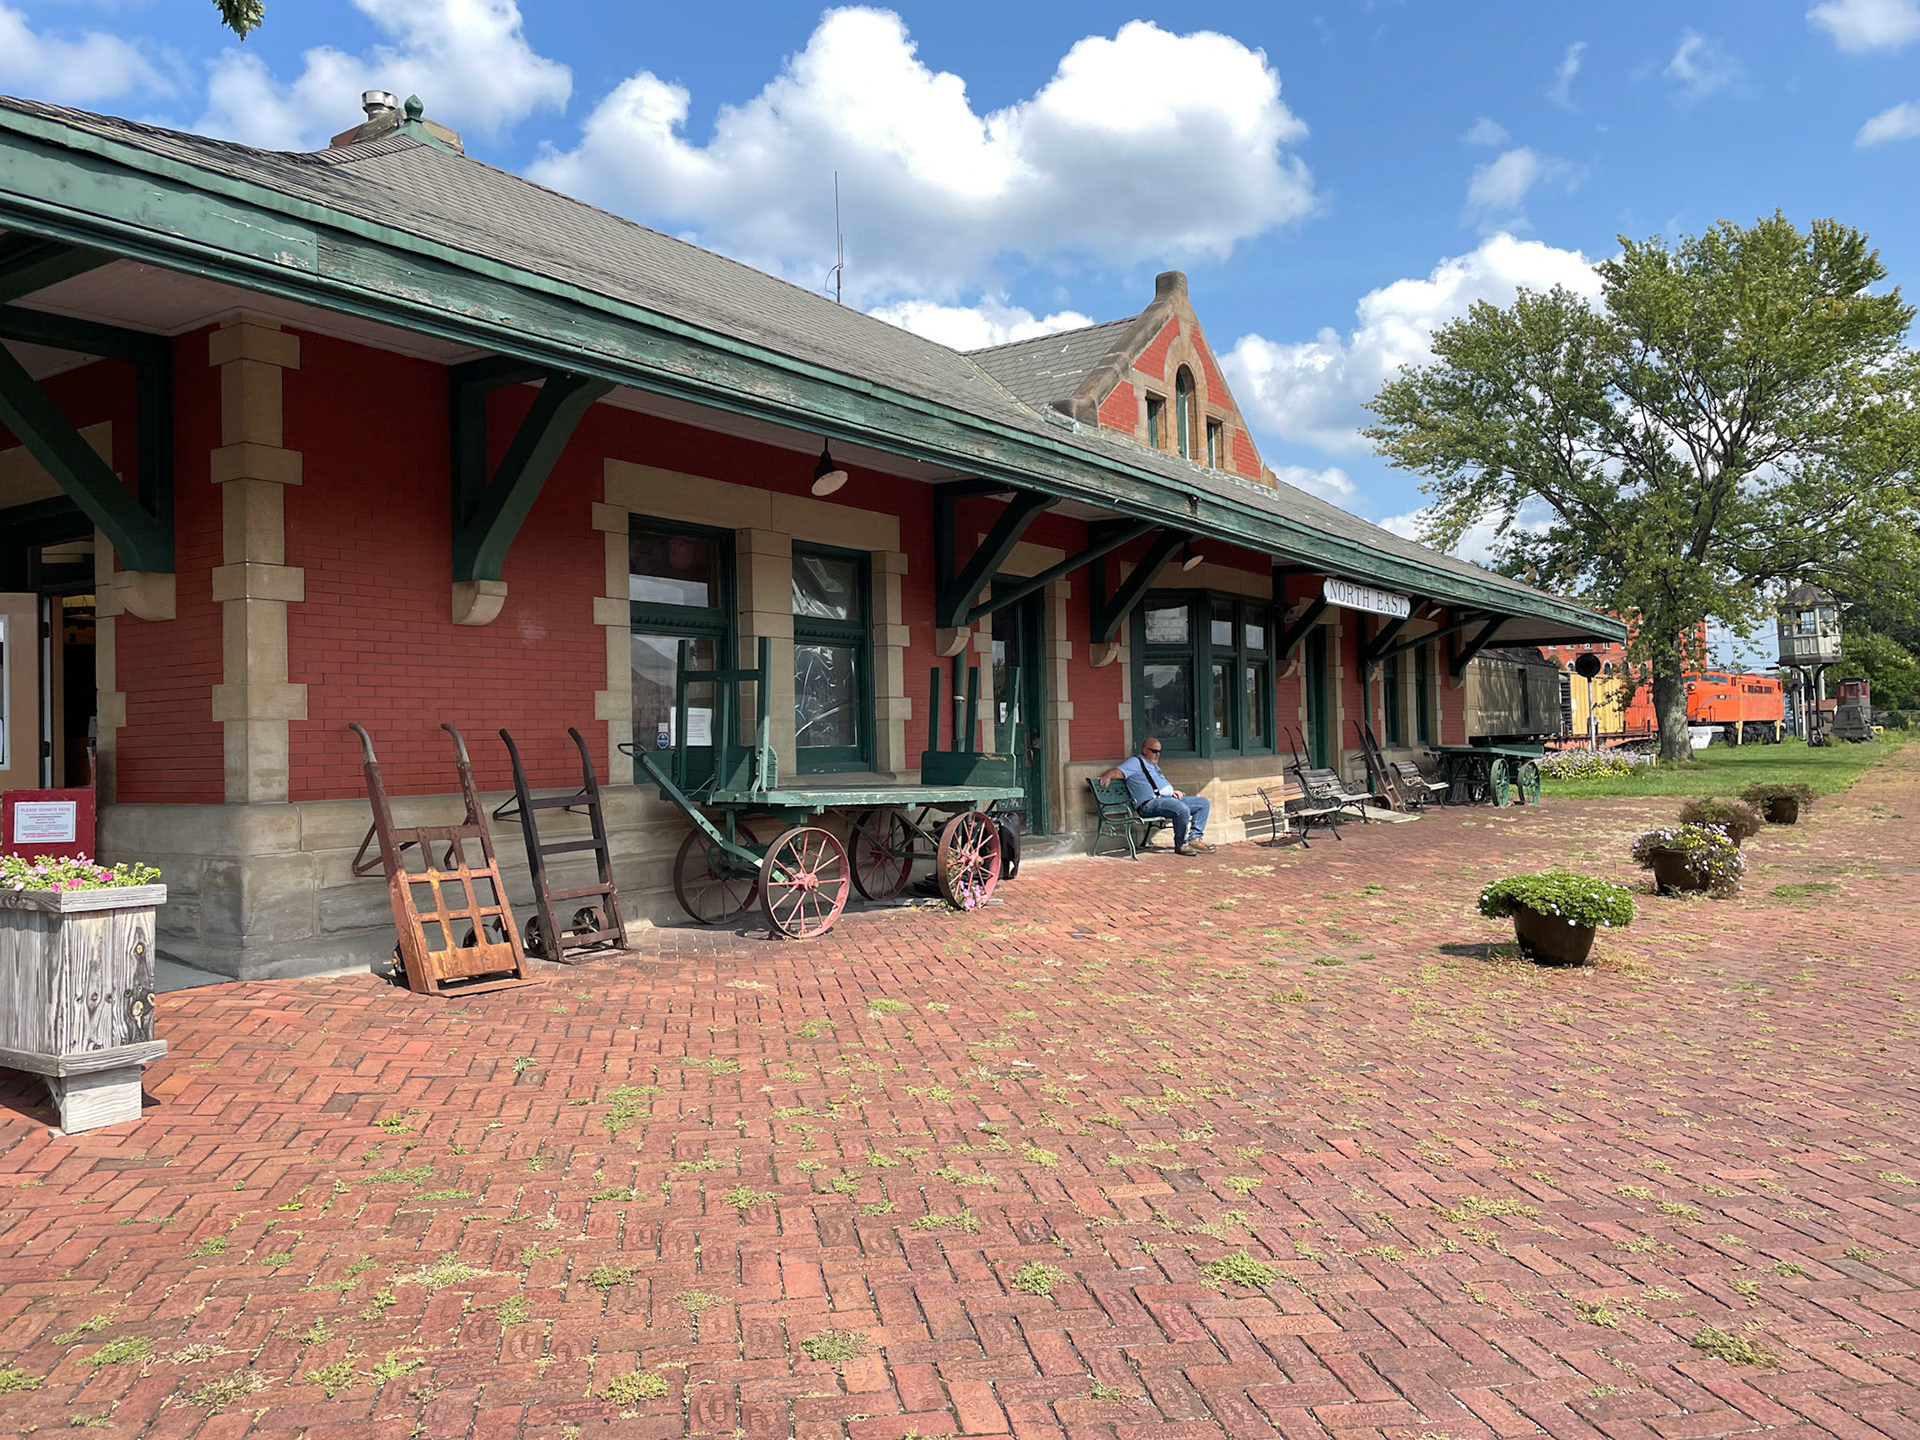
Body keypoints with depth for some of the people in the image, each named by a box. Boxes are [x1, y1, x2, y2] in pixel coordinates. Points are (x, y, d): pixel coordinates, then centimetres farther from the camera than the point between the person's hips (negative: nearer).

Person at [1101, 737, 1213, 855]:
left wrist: (1172, 792, 14)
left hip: (1169, 798, 10)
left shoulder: (1153, 765, 30)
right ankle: (1181, 845, -18)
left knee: (1203, 802, 2)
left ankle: (1195, 838, -6)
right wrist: (1107, 776, -31)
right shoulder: (1135, 762, 4)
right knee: (1182, 809, -35)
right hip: (1150, 803, -10)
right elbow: (1117, 772, -9)